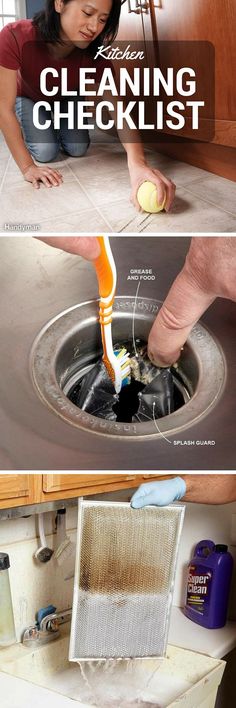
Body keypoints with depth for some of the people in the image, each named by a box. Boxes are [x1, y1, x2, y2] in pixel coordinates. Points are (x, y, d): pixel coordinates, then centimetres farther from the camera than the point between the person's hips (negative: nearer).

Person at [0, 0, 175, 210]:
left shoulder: (94, 54, -34)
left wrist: (137, 162, -62)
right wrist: (27, 167, -41)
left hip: (66, 98, 3)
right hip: (28, 98, -2)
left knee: (78, 149, -8)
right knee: (45, 151, -18)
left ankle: (57, 128, 28)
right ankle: (28, 131, 19)